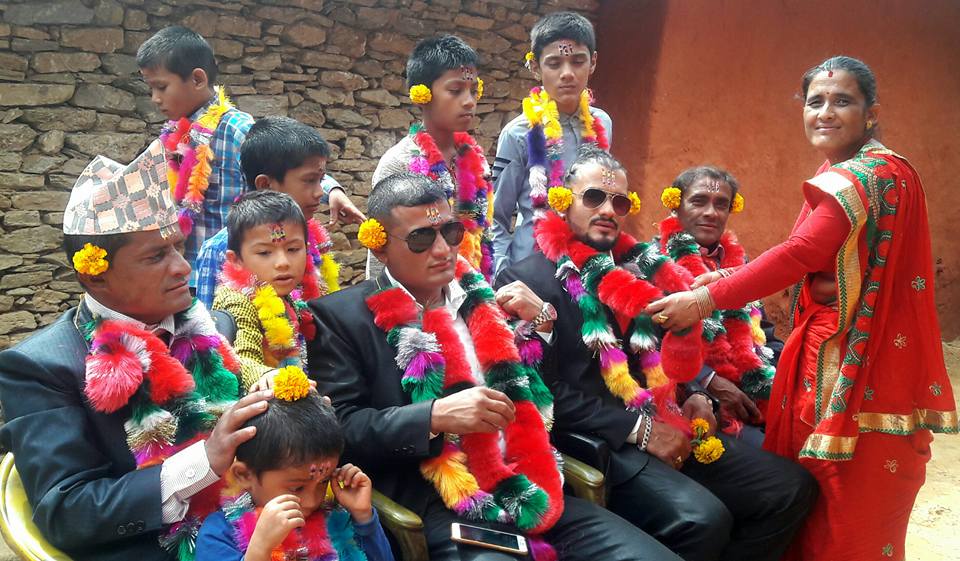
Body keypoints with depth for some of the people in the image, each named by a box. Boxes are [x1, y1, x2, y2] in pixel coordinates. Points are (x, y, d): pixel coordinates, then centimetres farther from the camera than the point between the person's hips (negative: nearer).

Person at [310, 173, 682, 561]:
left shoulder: (480, 296, 14)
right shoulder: (340, 316, 1)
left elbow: (546, 397, 21)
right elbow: (339, 429, -7)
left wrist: (543, 322, 3)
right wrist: (437, 416, -18)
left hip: (533, 492, 5)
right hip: (435, 505, -4)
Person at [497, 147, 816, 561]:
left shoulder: (638, 268, 18)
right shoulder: (529, 278, -5)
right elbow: (543, 391, -14)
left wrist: (691, 397, 6)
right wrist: (636, 429, -16)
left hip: (667, 431, 8)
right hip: (600, 444, -7)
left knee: (792, 487, -2)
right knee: (703, 520, -28)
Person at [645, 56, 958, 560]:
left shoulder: (877, 174, -14)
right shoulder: (837, 178, 15)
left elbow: (802, 254, -26)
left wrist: (709, 299, -24)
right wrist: (735, 278, 1)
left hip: (864, 365, -9)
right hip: (826, 351, 9)